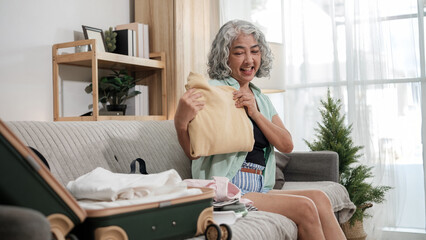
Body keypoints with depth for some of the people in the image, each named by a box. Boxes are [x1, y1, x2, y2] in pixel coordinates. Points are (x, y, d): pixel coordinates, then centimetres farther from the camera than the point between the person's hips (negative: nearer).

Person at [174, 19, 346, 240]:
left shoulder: (261, 100, 19)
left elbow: (287, 145, 6)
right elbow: (194, 151, -9)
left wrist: (255, 113, -8)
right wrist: (181, 122, -31)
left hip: (259, 189, 6)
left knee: (319, 199, -18)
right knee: (304, 207, -22)